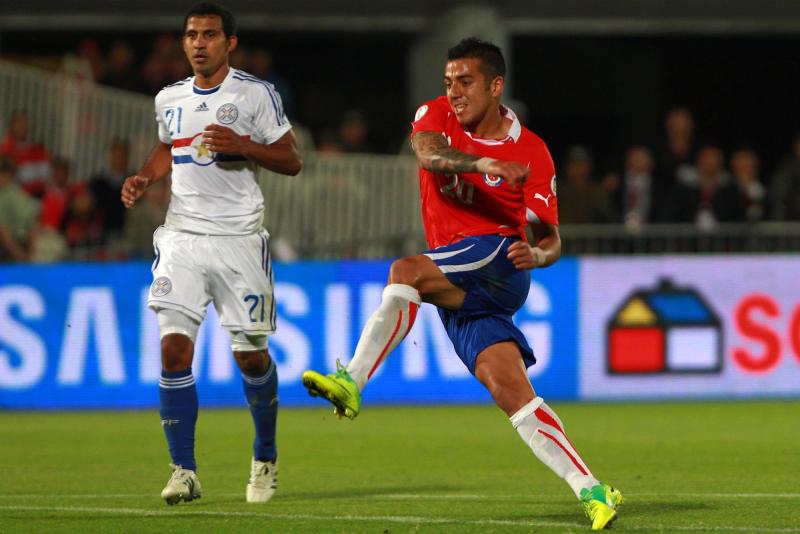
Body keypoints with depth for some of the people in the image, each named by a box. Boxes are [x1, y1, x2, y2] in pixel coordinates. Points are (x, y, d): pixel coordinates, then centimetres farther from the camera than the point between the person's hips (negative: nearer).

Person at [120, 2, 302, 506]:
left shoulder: (256, 94, -3)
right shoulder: (170, 99, 11)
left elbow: (292, 160, -2)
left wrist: (241, 145, -17)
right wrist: (144, 177, 10)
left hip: (238, 237, -3)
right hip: (182, 236, 3)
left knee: (251, 354, 2)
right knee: (174, 346, -11)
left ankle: (266, 459, 25)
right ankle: (184, 471, -7)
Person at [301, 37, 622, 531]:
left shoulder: (531, 152, 1)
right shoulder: (437, 115, 9)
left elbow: (550, 237, 2)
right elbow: (429, 154, -16)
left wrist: (538, 255, -21)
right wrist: (482, 163, -34)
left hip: (499, 258, -4)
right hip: (458, 291, 4)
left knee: (405, 272, -30)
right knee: (511, 392, -9)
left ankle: (352, 383, -30)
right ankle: (590, 490, -11)